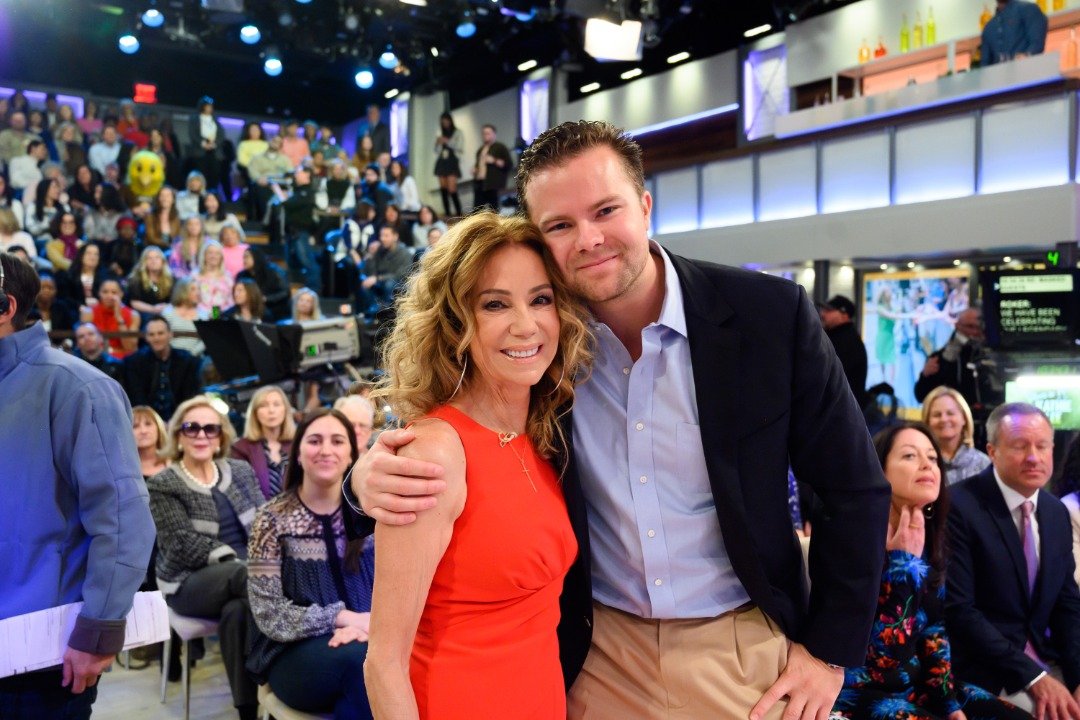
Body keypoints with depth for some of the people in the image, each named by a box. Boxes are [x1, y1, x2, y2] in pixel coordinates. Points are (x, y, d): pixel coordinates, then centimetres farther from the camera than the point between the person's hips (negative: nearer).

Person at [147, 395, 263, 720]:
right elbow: (183, 544, -12)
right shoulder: (162, 485, -2)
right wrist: (238, 560, -21)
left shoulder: (241, 471, 12)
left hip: (245, 574, 3)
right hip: (191, 582, -3)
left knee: (237, 611, -33)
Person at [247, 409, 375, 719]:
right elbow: (268, 614, -8)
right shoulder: (273, 519, -4)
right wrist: (343, 617, -19)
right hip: (295, 650, -2)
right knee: (362, 660, -33)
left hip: (365, 638, 3)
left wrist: (365, 625, -18)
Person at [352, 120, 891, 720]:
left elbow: (854, 489, -6)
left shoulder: (771, 314, -15)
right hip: (598, 654, 2)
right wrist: (376, 475, -24)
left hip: (742, 648, -1)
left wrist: (831, 651, -4)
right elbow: (443, 454, -2)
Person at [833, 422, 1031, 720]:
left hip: (916, 684, 7)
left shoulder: (929, 538, 3)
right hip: (860, 693, -7)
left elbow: (933, 628, 11)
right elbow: (884, 655, -23)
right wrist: (904, 561, -22)